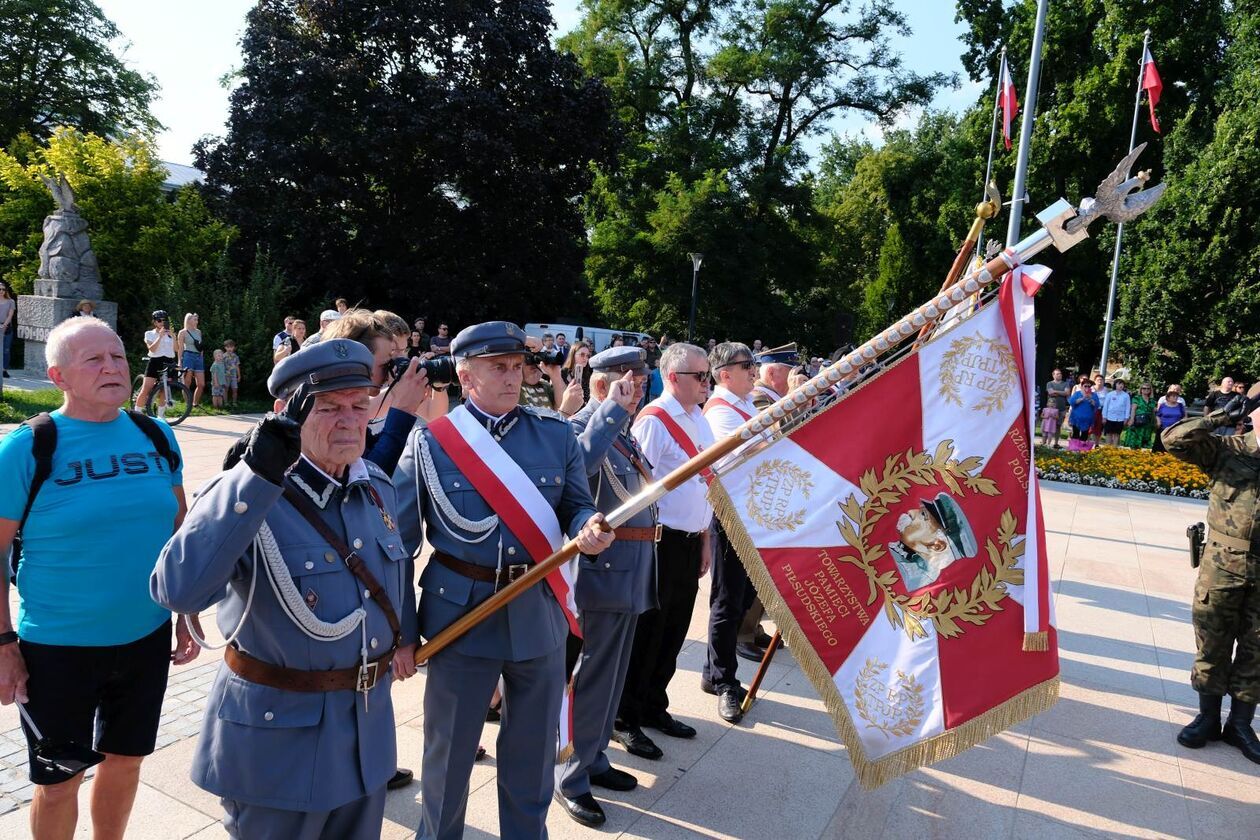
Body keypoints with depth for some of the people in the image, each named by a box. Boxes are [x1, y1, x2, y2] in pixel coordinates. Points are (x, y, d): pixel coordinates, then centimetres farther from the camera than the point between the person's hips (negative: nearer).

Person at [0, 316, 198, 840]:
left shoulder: (156, 437, -1)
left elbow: (180, 531, 7)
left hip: (147, 639, 4)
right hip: (57, 649, -3)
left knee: (125, 761, 20)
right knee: (58, 781, 13)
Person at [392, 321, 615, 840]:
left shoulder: (558, 435, 0)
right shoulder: (429, 442, -7)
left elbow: (577, 507, 8)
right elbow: (400, 541, -3)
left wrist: (590, 530, -17)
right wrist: (401, 630, -4)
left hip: (540, 612, 3)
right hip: (460, 613, -2)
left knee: (533, 748, 19)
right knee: (449, 750, 15)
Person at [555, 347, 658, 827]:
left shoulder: (623, 432, 14)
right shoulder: (581, 427, -14)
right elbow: (580, 462, -39)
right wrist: (613, 408, -31)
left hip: (631, 574, 9)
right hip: (602, 569, -9)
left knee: (611, 675, 19)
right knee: (590, 678, 2)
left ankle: (594, 760, 35)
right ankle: (570, 779, 18)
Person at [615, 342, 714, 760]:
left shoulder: (701, 421, 12)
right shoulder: (654, 421, -15)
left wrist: (706, 538, 18)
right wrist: (647, 547, -17)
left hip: (692, 542, 8)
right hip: (661, 542, -8)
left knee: (673, 631, 17)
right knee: (645, 632, 4)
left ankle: (654, 707, 34)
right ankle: (624, 718, 20)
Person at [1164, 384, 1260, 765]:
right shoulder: (1226, 449, -2)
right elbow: (1174, 438, -13)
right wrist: (1222, 416, -15)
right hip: (1221, 565, -1)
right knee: (1212, 644, 10)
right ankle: (1208, 716, 24)